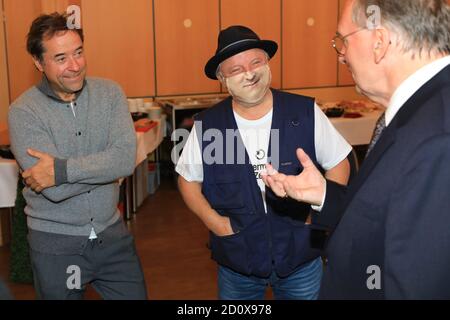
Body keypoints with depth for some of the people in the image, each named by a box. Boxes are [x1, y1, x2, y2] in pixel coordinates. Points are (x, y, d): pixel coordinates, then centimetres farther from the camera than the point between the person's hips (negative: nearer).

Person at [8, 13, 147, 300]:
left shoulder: (109, 93, -4)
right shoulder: (23, 112, -13)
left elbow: (126, 159, -19)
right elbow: (54, 191, -22)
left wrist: (60, 169, -23)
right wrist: (104, 166, -16)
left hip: (112, 234, 3)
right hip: (55, 243, -2)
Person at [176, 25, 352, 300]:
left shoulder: (306, 113, -10)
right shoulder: (207, 126, -9)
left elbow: (338, 164, 1)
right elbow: (188, 179, 5)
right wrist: (213, 220, -8)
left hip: (302, 257, 0)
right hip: (236, 264, 1)